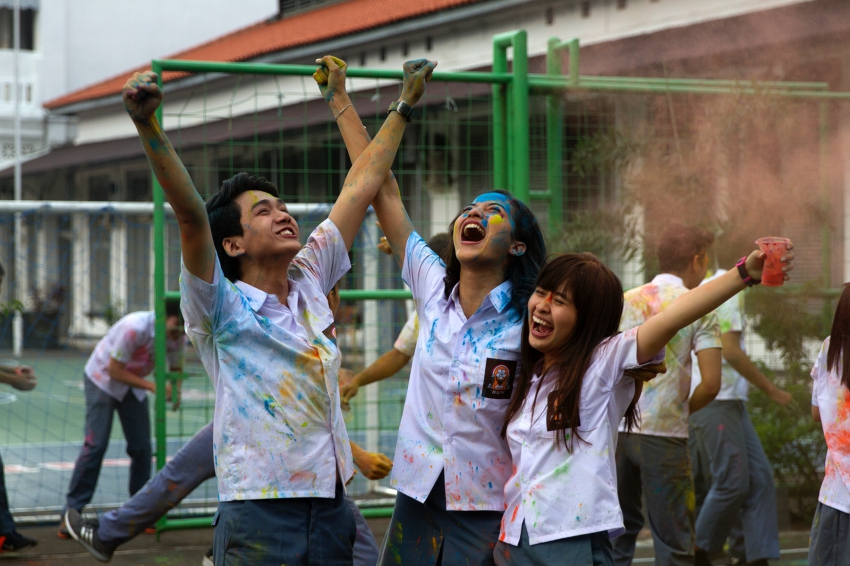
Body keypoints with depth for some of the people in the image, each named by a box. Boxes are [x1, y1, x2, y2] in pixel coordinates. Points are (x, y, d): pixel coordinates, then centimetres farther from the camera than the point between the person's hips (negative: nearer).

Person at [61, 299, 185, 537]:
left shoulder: (176, 336, -14)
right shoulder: (135, 328, -34)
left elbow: (176, 368, 1)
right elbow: (115, 370, -27)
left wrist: (175, 390, -21)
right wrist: (152, 386, -33)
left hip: (133, 384, 6)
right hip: (103, 378, -6)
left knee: (141, 448, -1)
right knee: (95, 446, -15)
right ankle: (71, 513, -13)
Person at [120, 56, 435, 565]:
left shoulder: (309, 283, 11)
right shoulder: (221, 305, -5)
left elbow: (361, 185, 17)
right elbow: (191, 215, -21)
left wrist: (404, 105, 25)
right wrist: (148, 125, -34)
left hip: (332, 509, 6)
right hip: (260, 519, -6)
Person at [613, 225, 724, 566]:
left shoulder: (626, 301, 9)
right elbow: (711, 384, -9)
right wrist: (685, 410, 8)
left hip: (617, 427, 4)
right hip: (664, 435, -4)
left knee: (618, 530, 15)